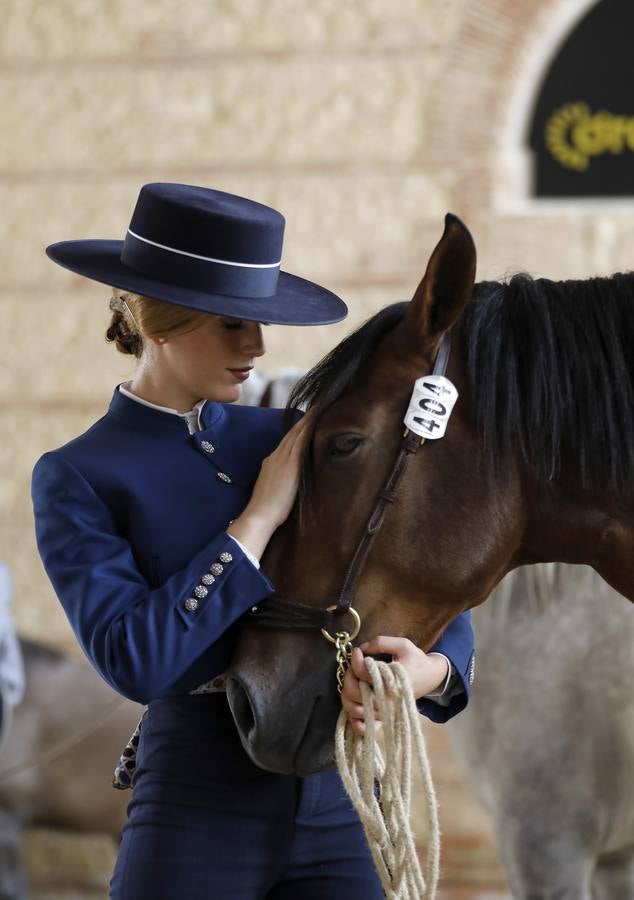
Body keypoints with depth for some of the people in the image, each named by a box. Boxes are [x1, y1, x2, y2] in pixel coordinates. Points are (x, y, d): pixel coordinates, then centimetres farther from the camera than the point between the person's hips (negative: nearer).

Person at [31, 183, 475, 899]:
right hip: (198, 808, -4)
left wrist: (432, 671, -13)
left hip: (335, 808, 4)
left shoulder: (288, 438, 10)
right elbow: (133, 661, -16)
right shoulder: (77, 480, -2)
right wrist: (259, 517, -12)